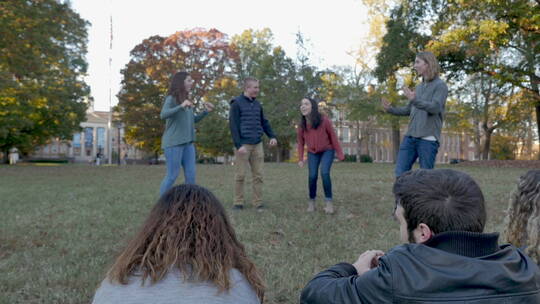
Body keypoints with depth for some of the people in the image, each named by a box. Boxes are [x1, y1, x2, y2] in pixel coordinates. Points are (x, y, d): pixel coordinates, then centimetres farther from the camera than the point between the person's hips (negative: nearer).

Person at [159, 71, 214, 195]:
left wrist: (206, 111, 10)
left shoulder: (186, 99, 13)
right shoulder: (171, 98, -7)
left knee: (191, 175, 2)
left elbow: (193, 120, 22)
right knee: (172, 175, -4)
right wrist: (181, 106, -35)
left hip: (188, 143, 7)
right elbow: (163, 115, -25)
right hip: (173, 143, -7)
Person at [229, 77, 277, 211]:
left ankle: (258, 203, 10)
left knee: (258, 175, 4)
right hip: (243, 144, -5)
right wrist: (238, 145, -17)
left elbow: (264, 122, 20)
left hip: (257, 145, 5)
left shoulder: (257, 104, 13)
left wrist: (272, 136, 5)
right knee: (240, 175, 0)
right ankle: (238, 203, 10)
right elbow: (233, 125, -10)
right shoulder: (236, 103, -5)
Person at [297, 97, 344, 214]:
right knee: (312, 176, -13)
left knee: (324, 173, -22)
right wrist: (300, 159, -4)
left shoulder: (324, 120, -25)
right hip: (313, 153, 2)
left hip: (327, 151, -2)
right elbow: (300, 142, -1)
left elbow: (333, 136, -12)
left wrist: (340, 154, -7)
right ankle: (311, 201, 6)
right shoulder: (301, 125, -16)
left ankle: (329, 202, -11)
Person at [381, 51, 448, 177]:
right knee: (400, 173, 2)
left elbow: (435, 107, -18)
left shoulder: (440, 85, -2)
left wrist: (414, 100, -30)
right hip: (410, 137, 6)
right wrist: (390, 109, 10)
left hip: (428, 139, -6)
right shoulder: (419, 87, 18)